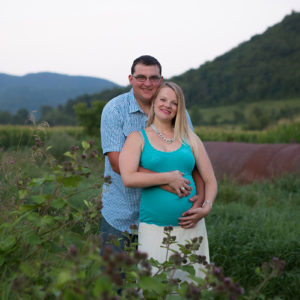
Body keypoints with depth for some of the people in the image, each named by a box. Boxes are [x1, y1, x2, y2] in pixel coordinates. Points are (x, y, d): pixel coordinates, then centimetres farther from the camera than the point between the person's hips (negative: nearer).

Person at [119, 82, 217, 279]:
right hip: (154, 229, -3)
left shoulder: (190, 139, 12)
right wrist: (168, 178, -12)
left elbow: (210, 180, 12)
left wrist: (207, 206, -6)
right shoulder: (138, 138, 4)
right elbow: (128, 179, -11)